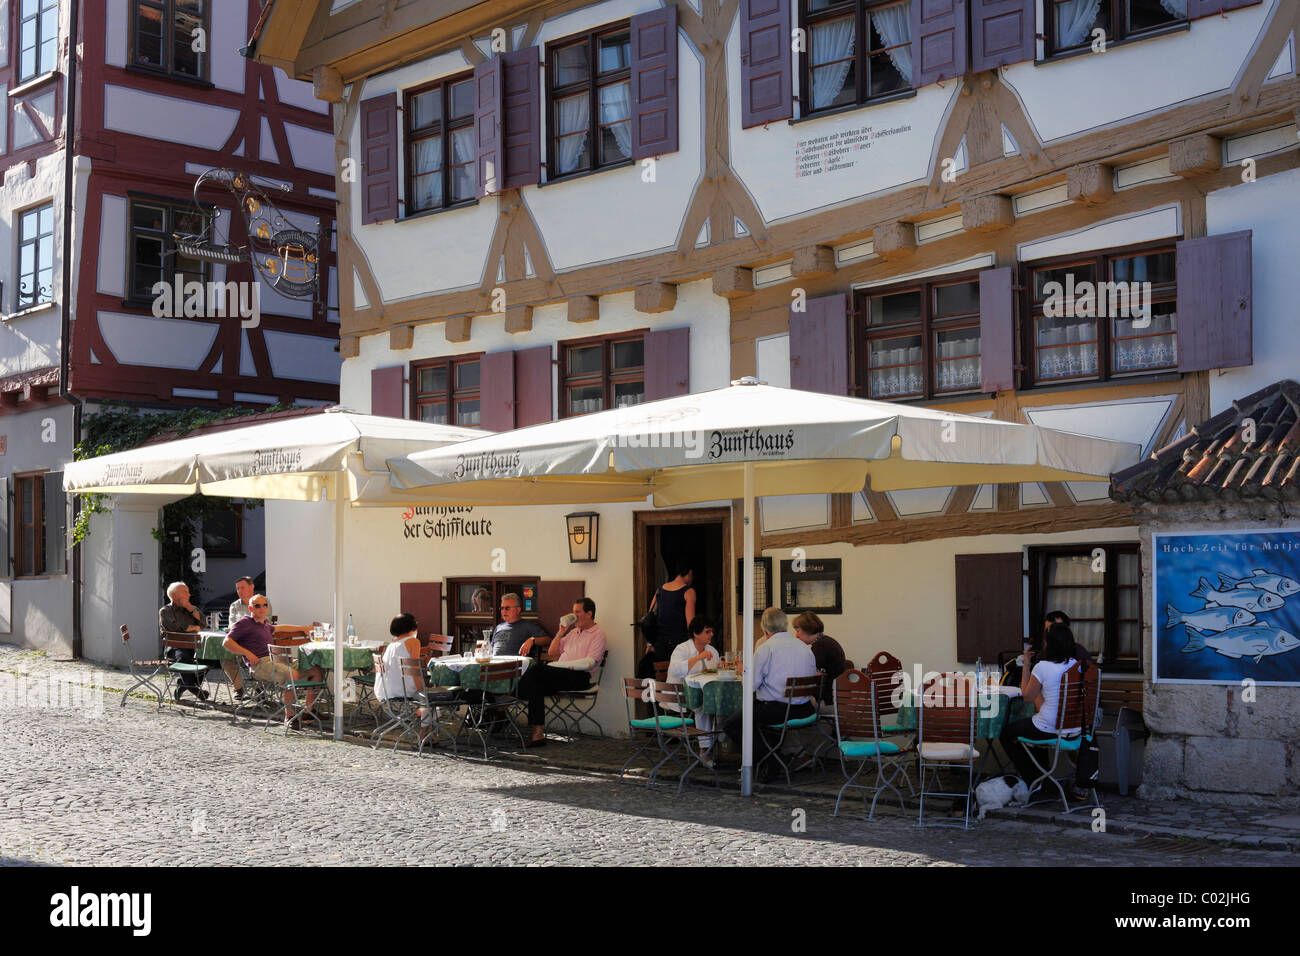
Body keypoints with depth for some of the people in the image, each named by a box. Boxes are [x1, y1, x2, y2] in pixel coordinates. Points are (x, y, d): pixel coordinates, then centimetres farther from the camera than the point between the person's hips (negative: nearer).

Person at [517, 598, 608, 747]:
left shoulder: (598, 635, 5)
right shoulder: (573, 632, 30)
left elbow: (589, 663, -10)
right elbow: (552, 652, 27)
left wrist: (563, 664, -17)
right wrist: (561, 632, 17)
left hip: (579, 677, -7)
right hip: (559, 674, 7)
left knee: (539, 669, -30)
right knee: (536, 685, -26)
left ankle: (516, 698, -20)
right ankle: (538, 732, -31)